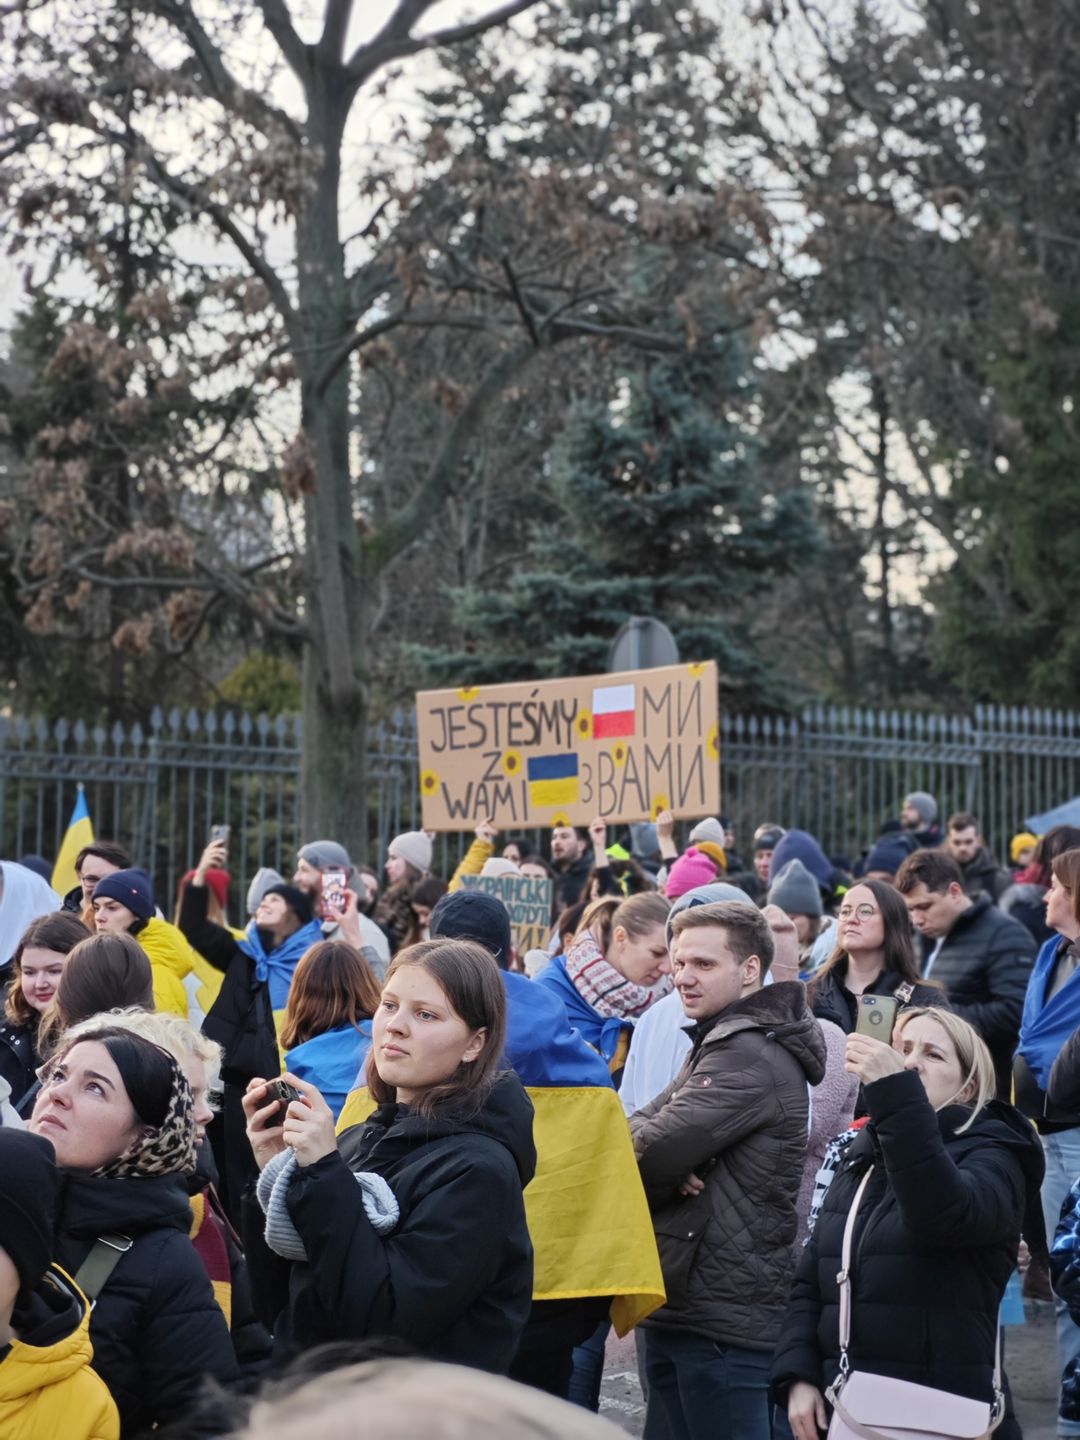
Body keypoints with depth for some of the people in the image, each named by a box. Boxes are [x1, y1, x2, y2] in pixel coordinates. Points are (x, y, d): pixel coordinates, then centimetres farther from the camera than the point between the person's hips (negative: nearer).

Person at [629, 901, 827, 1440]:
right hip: (682, 1305, 10)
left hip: (725, 1319, -10)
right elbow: (638, 1129, 11)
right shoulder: (717, 1044, 18)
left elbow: (654, 1149, -22)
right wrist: (671, 1169, -11)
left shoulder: (751, 1056, -16)